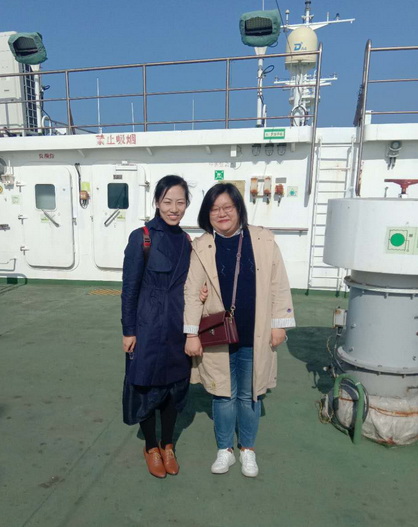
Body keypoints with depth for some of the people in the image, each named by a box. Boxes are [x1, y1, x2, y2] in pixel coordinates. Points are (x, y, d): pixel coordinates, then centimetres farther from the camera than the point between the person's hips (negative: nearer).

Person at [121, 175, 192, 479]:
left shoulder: (186, 241, 4)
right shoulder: (141, 237, -10)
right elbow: (130, 288, -9)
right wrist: (128, 330, -9)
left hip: (179, 327, 5)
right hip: (148, 325, -4)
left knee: (175, 385, 15)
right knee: (147, 385, 10)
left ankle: (168, 445, 36)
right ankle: (151, 447, 33)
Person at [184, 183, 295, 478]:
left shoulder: (263, 240, -4)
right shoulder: (202, 247, -4)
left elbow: (278, 284, -1)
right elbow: (192, 293, -4)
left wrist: (279, 324, -2)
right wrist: (192, 334, -6)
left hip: (255, 337, 1)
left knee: (249, 395, 17)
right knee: (224, 395, 14)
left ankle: (248, 449, 40)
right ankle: (225, 450, 37)